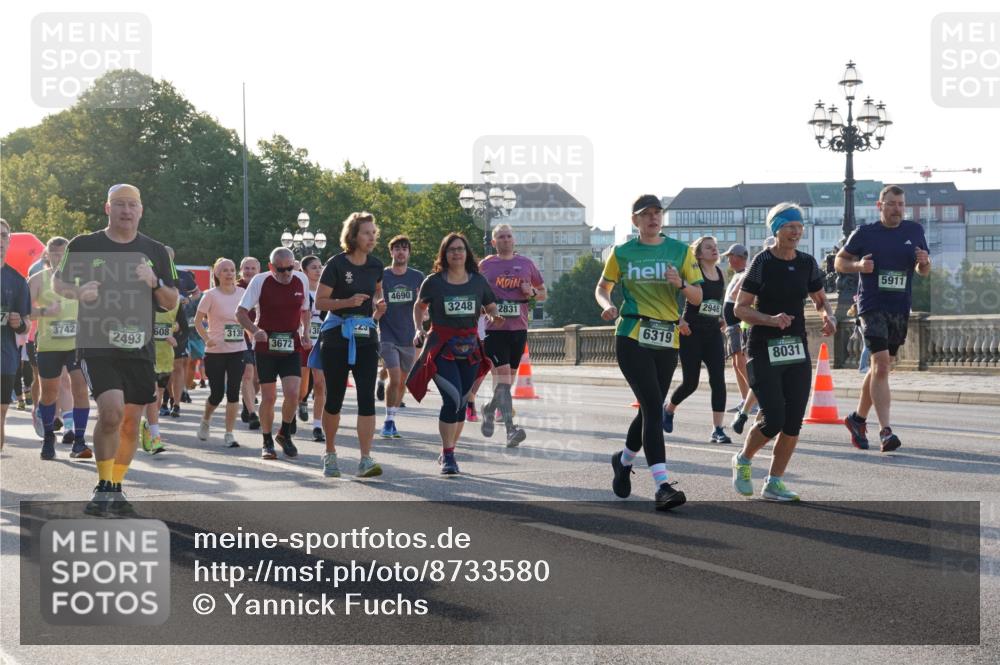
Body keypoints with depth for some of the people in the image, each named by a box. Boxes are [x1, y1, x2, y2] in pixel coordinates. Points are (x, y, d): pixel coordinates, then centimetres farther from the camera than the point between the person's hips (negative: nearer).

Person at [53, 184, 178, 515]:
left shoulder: (155, 251, 9)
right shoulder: (83, 245, 2)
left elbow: (172, 303, 11)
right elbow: (58, 282, 13)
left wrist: (154, 282, -9)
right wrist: (78, 292, -10)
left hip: (139, 349, 4)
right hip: (97, 347, -3)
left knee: (131, 422, 8)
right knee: (111, 411, -20)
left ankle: (115, 487, 25)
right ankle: (103, 486, -5)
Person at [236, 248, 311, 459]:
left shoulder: (301, 280, 2)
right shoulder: (260, 281, -7)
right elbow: (240, 312, -7)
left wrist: (305, 334, 4)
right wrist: (255, 330, -25)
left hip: (291, 347, 2)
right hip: (265, 346, -2)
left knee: (292, 393, -12)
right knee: (268, 397, 1)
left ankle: (285, 435, 13)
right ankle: (267, 442, 19)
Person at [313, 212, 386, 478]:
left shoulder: (375, 265, 6)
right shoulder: (336, 264, -9)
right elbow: (320, 302, -7)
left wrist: (378, 306, 5)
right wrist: (348, 302, -21)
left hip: (366, 337, 3)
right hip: (337, 336, -3)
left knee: (367, 398, -10)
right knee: (334, 398, 7)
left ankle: (365, 459, -13)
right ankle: (330, 454, 25)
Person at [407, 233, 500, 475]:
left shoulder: (478, 281, 5)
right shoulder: (434, 282, -1)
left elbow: (491, 307, 17)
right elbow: (419, 306, 14)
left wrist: (495, 317, -5)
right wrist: (418, 329, 0)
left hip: (470, 348, 4)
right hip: (441, 347, -4)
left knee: (461, 402, 6)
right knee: (452, 398, -18)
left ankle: (448, 452, 21)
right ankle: (448, 455, -11)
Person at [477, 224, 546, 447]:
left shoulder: (526, 263, 11)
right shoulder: (485, 265, 5)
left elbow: (543, 293, 17)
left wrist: (532, 292, -3)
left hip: (519, 328, 4)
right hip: (494, 329, -4)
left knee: (508, 377, 12)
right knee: (502, 375, -15)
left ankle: (490, 408, 40)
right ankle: (510, 430, -20)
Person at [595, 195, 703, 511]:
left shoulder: (680, 251, 7)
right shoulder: (622, 253, 6)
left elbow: (698, 297, 6)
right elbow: (602, 287, 18)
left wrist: (681, 284, -16)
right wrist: (608, 305, -4)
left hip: (667, 340, 3)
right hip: (631, 337, -3)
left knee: (650, 409, 12)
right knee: (653, 407, -17)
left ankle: (624, 460, 41)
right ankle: (662, 486, -22)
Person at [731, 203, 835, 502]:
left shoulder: (807, 263, 5)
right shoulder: (762, 262, -9)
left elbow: (820, 299, 19)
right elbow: (740, 308, -8)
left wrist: (829, 317, -3)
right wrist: (771, 320, -24)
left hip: (797, 350, 5)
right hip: (764, 351, -5)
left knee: (794, 422, 0)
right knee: (773, 420, -12)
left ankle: (774, 482, 13)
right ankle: (742, 461, 17)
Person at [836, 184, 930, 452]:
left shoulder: (914, 231, 9)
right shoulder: (865, 233, -1)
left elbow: (923, 272, 17)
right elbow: (840, 261, 7)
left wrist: (924, 262, -7)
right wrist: (858, 265, -13)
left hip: (900, 309, 5)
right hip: (872, 306, -5)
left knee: (881, 367, 13)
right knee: (881, 364, -17)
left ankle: (858, 418, 32)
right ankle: (885, 431, -21)